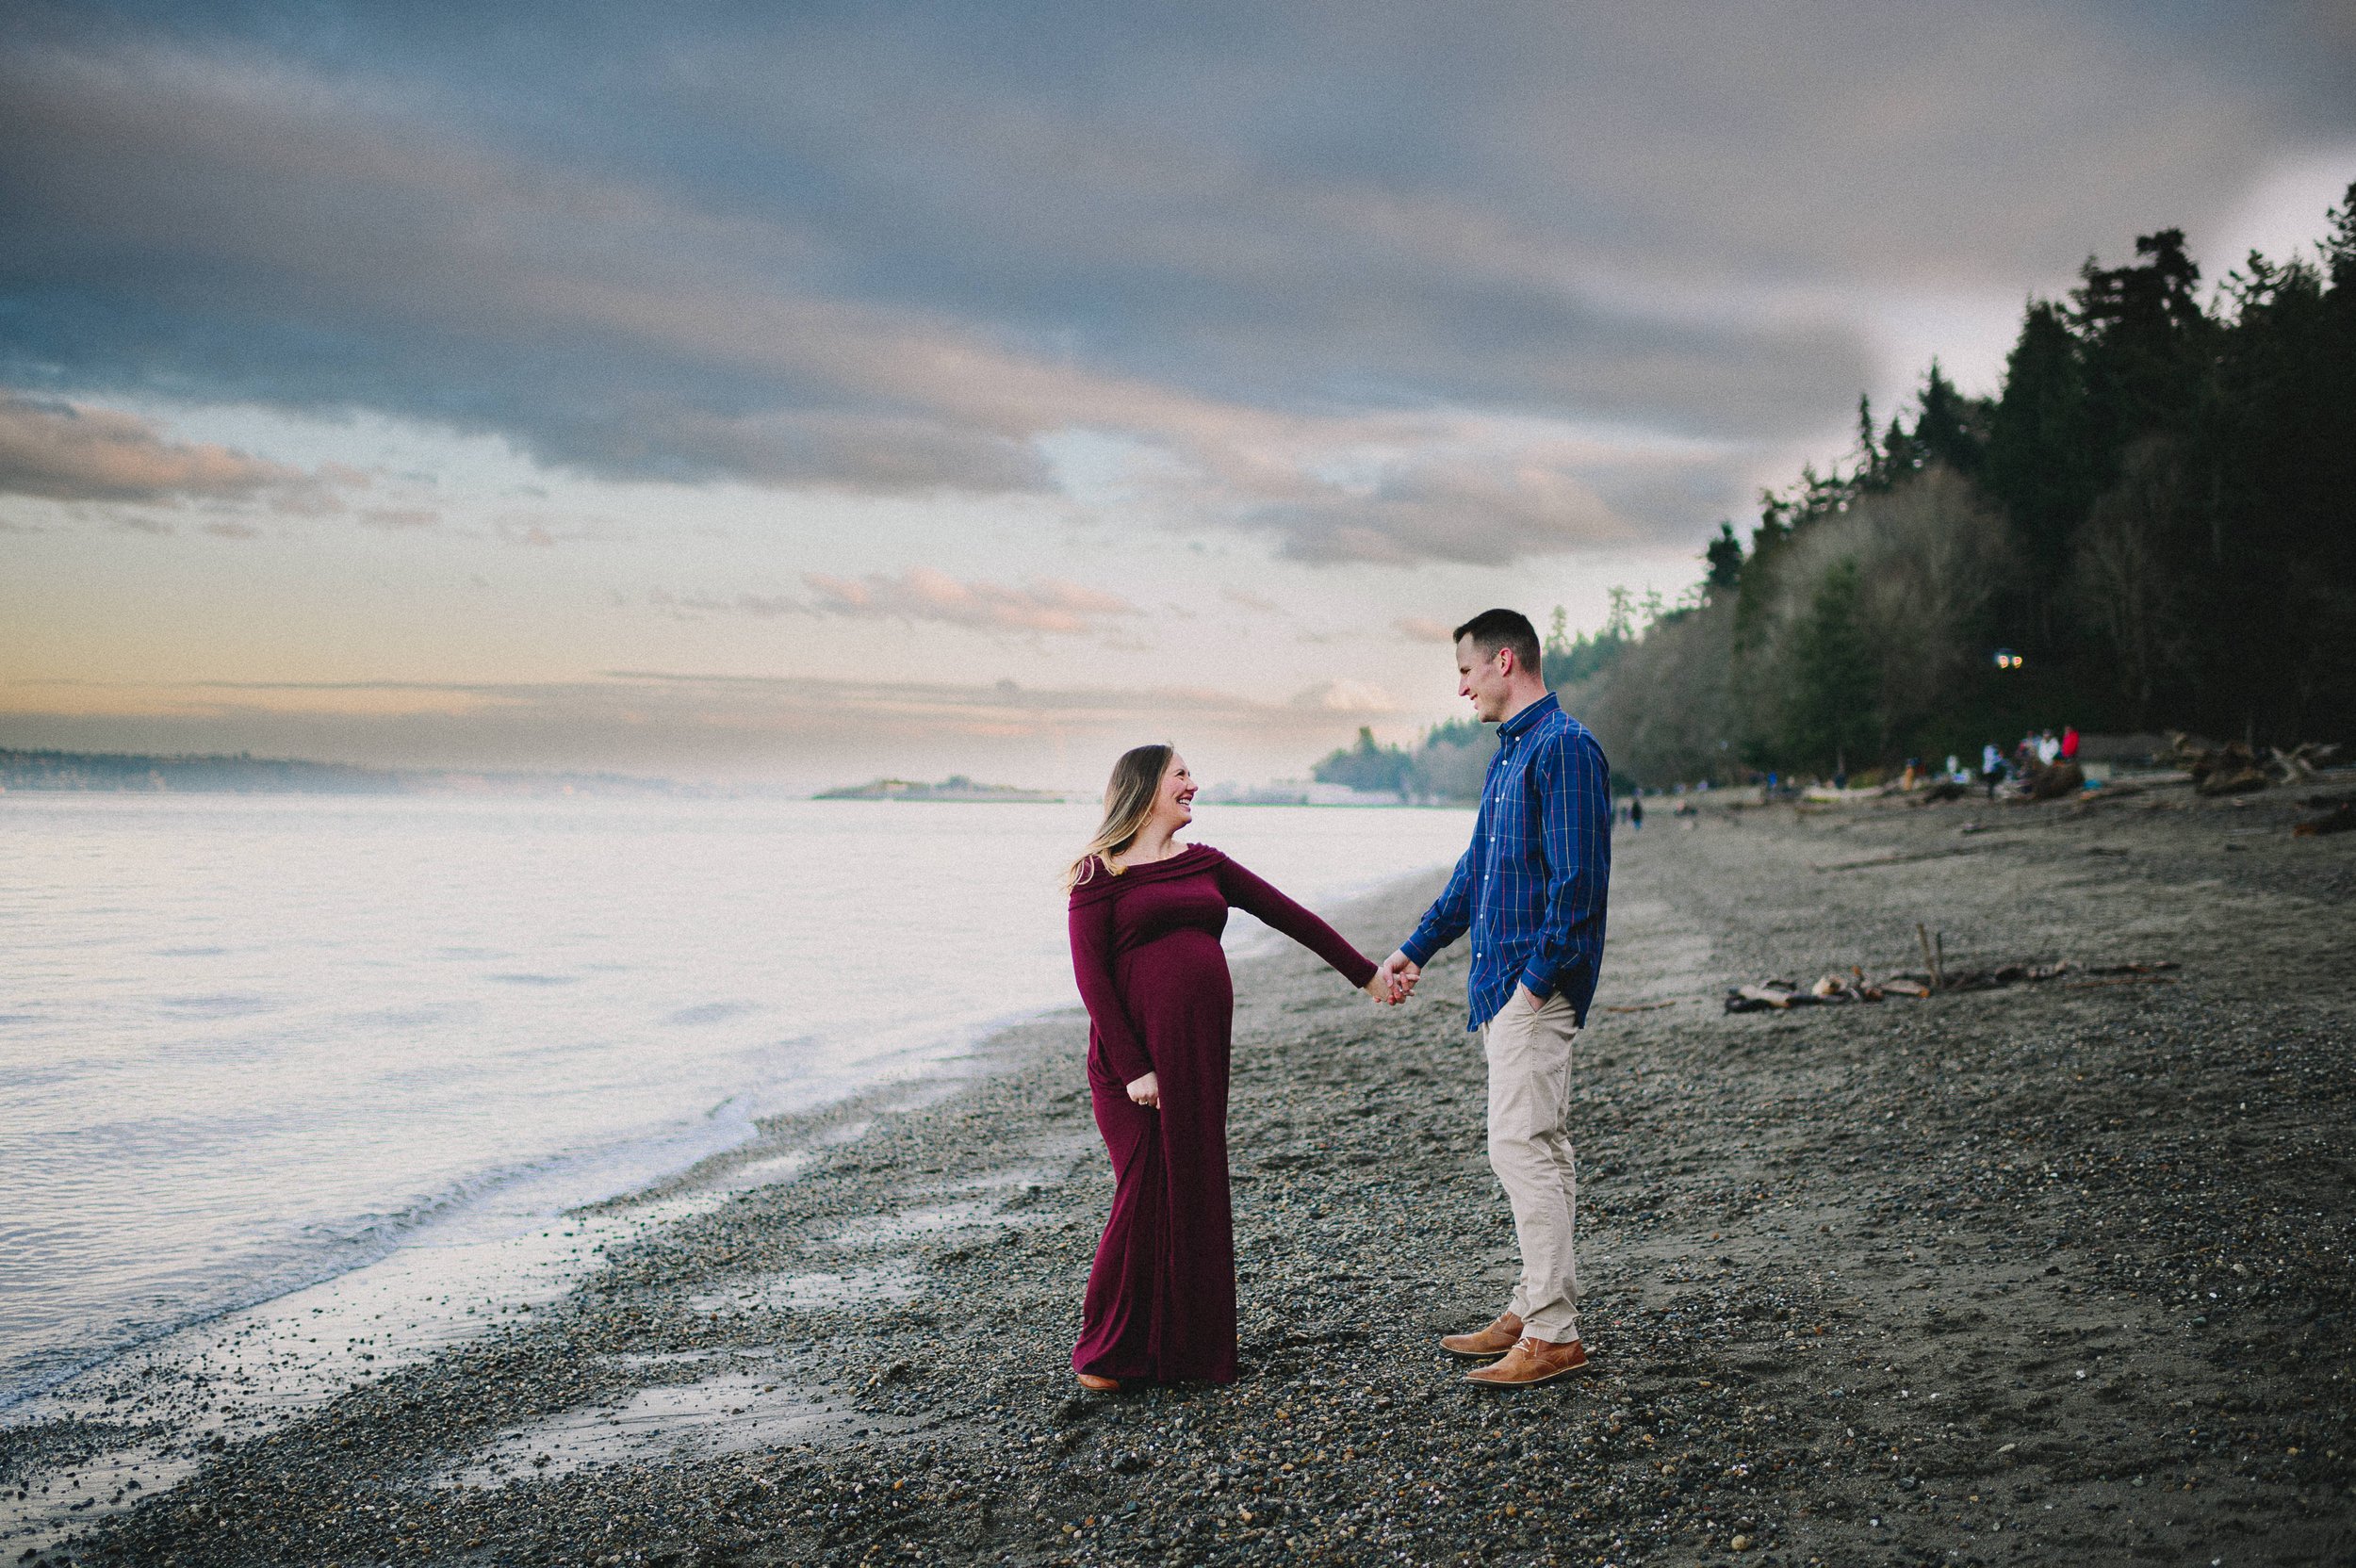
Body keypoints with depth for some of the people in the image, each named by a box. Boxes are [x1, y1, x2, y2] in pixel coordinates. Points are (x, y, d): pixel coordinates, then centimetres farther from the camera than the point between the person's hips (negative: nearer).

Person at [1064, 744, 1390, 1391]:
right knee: (1147, 1193, -5)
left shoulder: (1205, 864, 15)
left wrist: (1365, 973, 19)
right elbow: (1091, 976, -8)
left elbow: (1288, 916, 18)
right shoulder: (1101, 873, -2)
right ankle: (1107, 1351, 9)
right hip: (1136, 1054, -5)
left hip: (1201, 1055, 5)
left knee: (1197, 1192, 6)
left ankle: (1188, 1347, 17)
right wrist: (1132, 1068, -14)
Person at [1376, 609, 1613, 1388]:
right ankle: (1530, 1311, 19)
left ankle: (1555, 1335, -5)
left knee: (1521, 1146, -10)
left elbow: (1579, 878, -19)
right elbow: (1476, 870, 27)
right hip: (1502, 982, 10)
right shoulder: (1507, 756, 19)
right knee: (1536, 1148, 13)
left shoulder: (1564, 748, -13)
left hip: (1536, 985, -10)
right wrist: (1414, 950, 28)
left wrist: (1540, 976, -20)